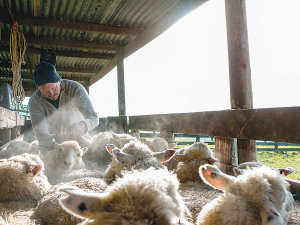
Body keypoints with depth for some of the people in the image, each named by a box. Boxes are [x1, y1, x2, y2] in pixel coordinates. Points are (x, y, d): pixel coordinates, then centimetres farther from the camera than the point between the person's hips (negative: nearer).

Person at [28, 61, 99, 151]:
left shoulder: (75, 88, -17)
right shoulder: (34, 102, -15)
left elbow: (94, 117, -21)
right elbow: (40, 132, -23)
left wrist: (82, 126, -44)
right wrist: (54, 141, -46)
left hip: (78, 140, -1)